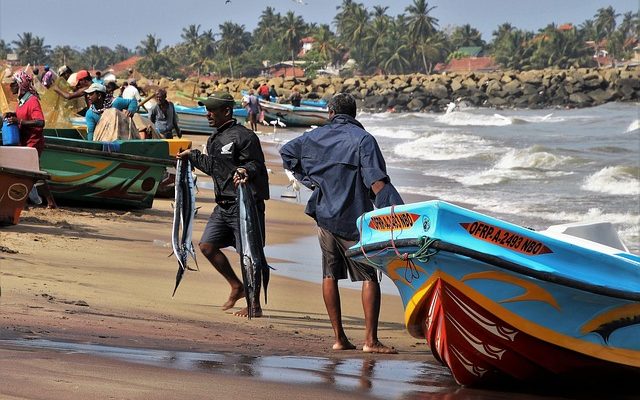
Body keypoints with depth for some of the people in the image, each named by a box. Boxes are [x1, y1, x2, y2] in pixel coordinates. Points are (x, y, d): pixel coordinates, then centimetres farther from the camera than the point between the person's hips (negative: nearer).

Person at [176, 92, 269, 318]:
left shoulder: (243, 137, -13)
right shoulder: (215, 139, 15)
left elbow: (257, 164, -17)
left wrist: (246, 171, -37)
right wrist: (191, 155, 36)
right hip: (223, 205, 9)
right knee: (207, 245, 8)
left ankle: (255, 305, 4)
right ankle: (237, 287, 23)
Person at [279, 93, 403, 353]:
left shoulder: (316, 136, 8)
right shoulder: (362, 139, -8)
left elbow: (286, 152, 25)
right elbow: (377, 181, -19)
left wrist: (309, 180, 22)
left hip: (324, 215, 5)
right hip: (352, 219, -5)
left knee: (330, 275, 11)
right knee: (369, 277, -2)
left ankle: (339, 338, 10)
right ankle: (370, 340, -10)